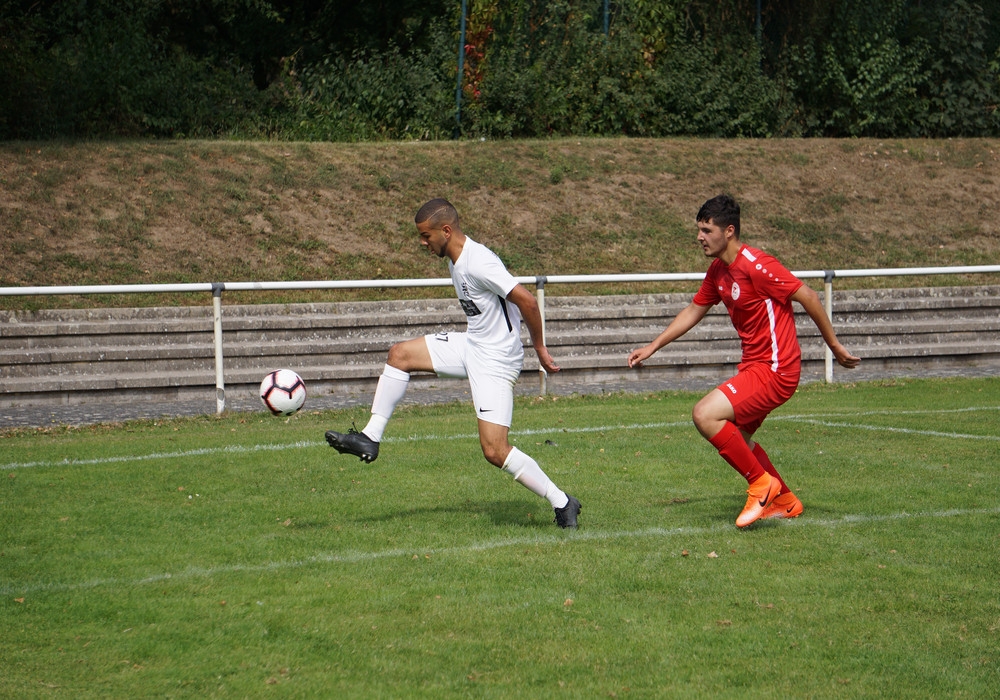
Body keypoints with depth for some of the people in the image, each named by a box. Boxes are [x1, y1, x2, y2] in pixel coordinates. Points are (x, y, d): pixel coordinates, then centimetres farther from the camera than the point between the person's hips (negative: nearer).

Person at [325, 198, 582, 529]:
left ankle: (561, 503, -2)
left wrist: (539, 348, -15)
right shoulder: (455, 261, 6)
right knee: (399, 354, 6)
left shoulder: (478, 262, -25)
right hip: (470, 344, 10)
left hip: (495, 360, -10)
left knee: (494, 450, -14)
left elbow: (527, 301, -26)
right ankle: (369, 439, 11)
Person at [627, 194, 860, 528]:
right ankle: (785, 501, 33)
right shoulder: (718, 270, 8)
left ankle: (762, 483, -5)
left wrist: (834, 346, -10)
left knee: (705, 415, -19)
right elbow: (694, 311, 22)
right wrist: (652, 347, 19)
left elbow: (808, 297, -16)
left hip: (774, 369, -10)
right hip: (753, 365, 10)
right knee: (736, 438, 19)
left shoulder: (757, 266, -20)